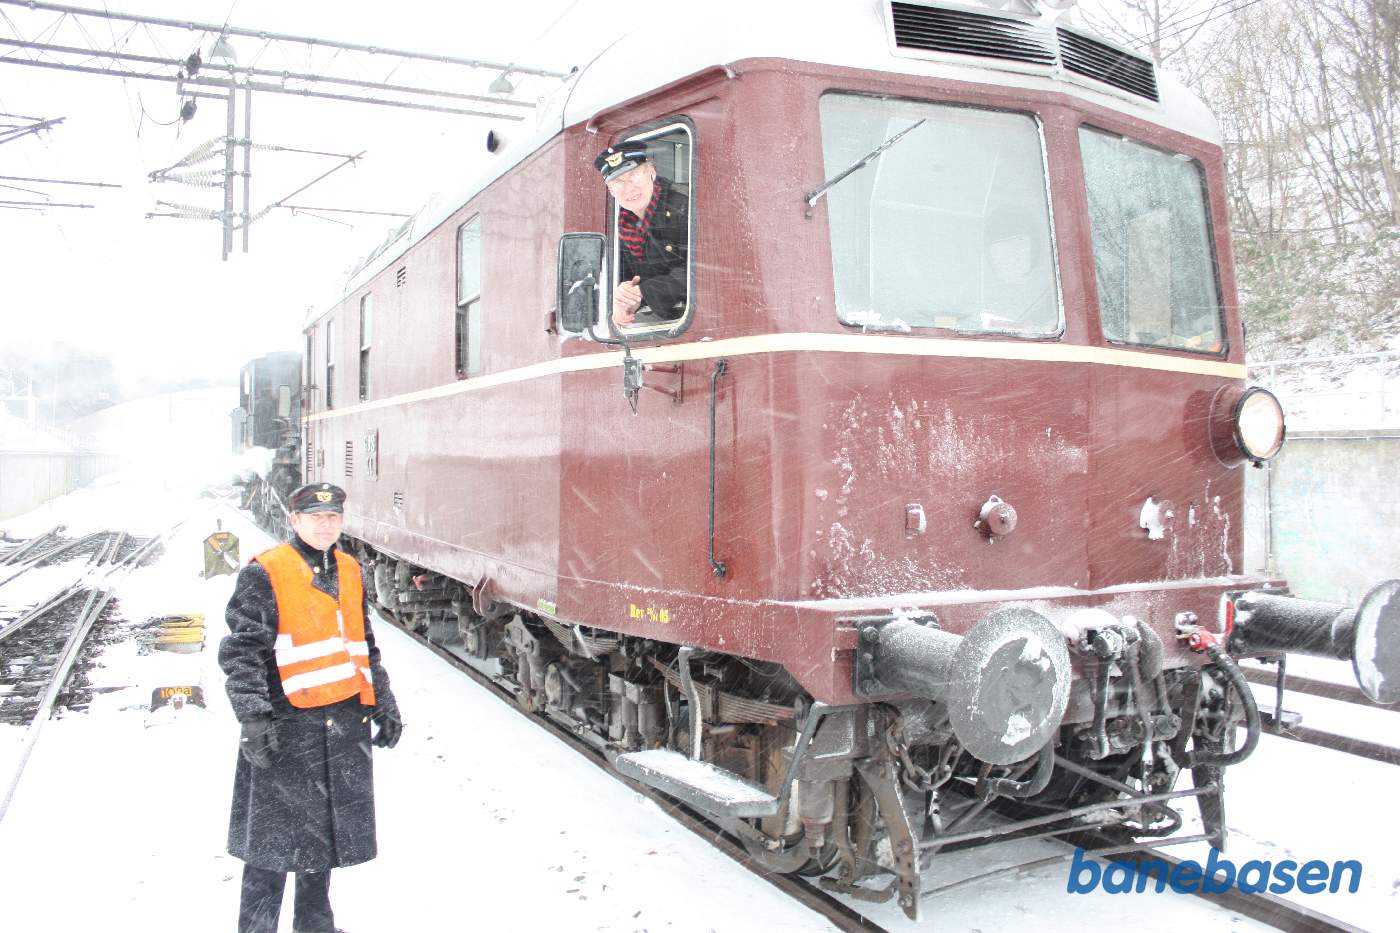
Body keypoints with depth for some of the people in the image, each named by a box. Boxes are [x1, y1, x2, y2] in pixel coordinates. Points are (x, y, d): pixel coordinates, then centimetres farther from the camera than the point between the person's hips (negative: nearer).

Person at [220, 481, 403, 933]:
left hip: (345, 723, 6)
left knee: (326, 831, 17)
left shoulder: (349, 571, 12)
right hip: (287, 724, -6)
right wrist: (253, 719, -18)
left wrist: (384, 705, 18)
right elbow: (242, 651, -10)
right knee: (274, 840, 1)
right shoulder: (264, 574, -7)